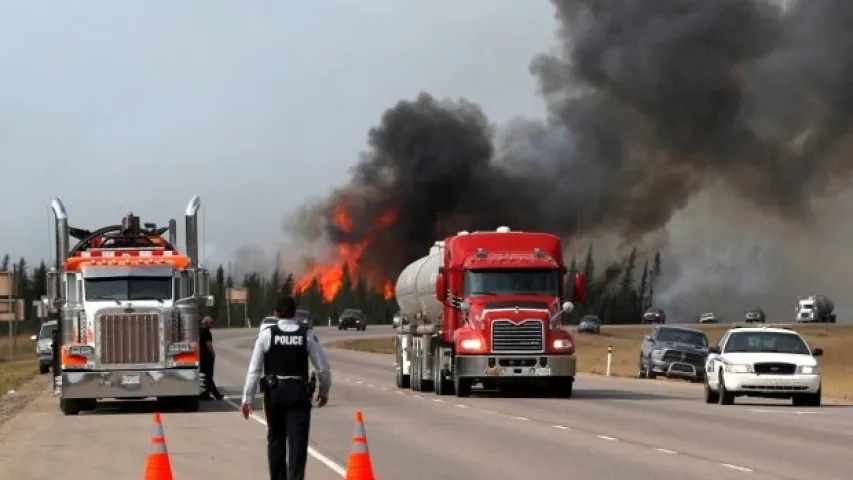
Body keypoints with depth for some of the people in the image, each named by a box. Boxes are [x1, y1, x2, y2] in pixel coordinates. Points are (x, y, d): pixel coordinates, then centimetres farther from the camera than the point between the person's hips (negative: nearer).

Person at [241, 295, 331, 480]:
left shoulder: (267, 334, -4)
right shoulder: (307, 334, -3)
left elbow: (254, 369, -6)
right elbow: (323, 368, 0)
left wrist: (247, 398, -3)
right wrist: (324, 391, 17)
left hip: (274, 392, 1)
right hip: (298, 392, -1)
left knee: (276, 439, 17)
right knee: (297, 441, -2)